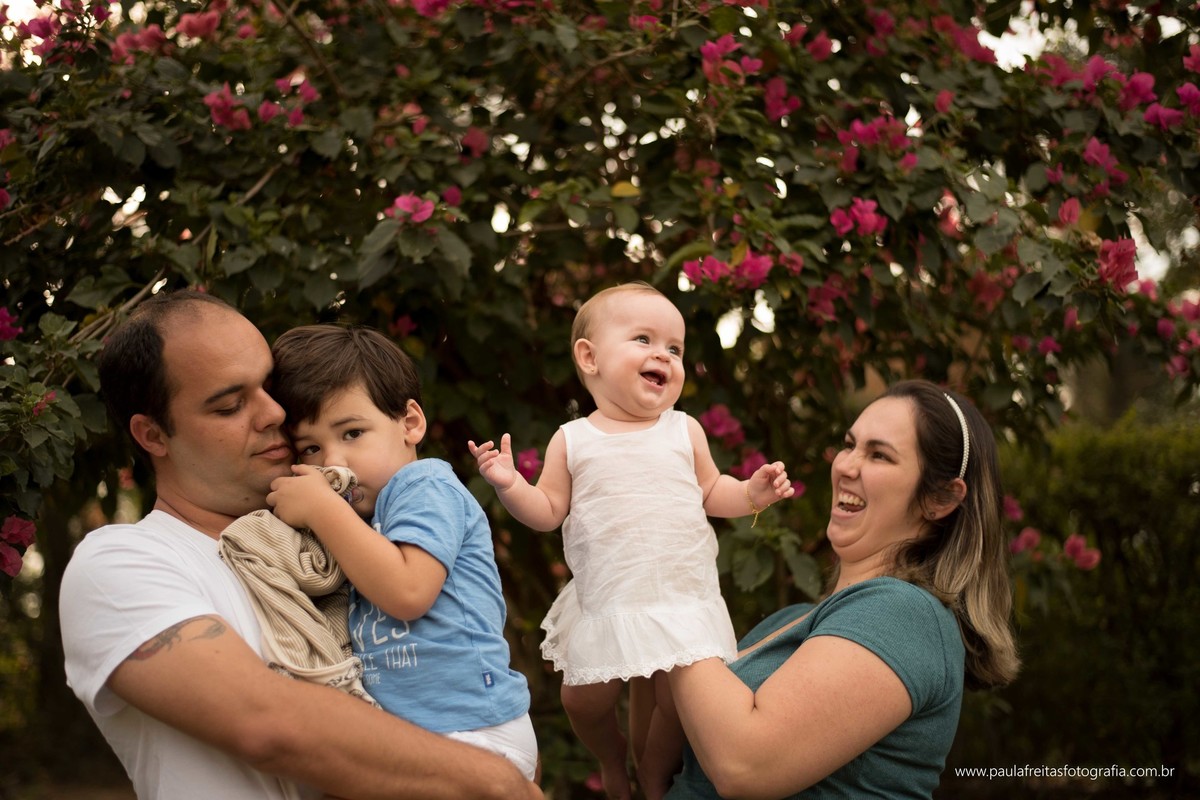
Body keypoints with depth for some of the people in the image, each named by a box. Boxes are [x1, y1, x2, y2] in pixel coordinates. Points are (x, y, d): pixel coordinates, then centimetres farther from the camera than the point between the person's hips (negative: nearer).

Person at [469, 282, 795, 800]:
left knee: (676, 701, -2)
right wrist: (510, 486, -13)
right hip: (604, 603, 0)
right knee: (584, 699, 0)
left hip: (683, 599, 0)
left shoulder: (684, 432, 2)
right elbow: (548, 513, 3)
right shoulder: (573, 441, 0)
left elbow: (710, 493, 12)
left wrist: (750, 493, -6)